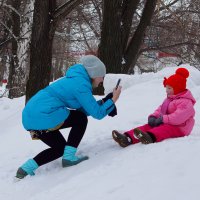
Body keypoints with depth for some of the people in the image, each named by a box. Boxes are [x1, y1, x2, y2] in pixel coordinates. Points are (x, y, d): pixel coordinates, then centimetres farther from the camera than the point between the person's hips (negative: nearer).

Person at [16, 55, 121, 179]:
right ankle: (69, 157, 4)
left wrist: (107, 99, 18)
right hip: (44, 117, -9)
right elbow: (97, 113, -9)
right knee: (81, 119, 9)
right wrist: (113, 100, 3)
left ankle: (27, 168, 11)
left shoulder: (74, 80, 19)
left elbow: (85, 109, 24)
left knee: (60, 148, 23)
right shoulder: (81, 84, -10)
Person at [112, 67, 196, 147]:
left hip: (179, 128, -9)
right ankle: (128, 138, -35)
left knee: (165, 129, -40)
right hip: (165, 123, 9)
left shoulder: (185, 102, -10)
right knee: (147, 126, -12)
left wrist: (163, 119, -28)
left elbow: (179, 116, -26)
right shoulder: (168, 99, 24)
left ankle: (150, 137, -74)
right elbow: (160, 109, 20)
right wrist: (153, 116, -3)